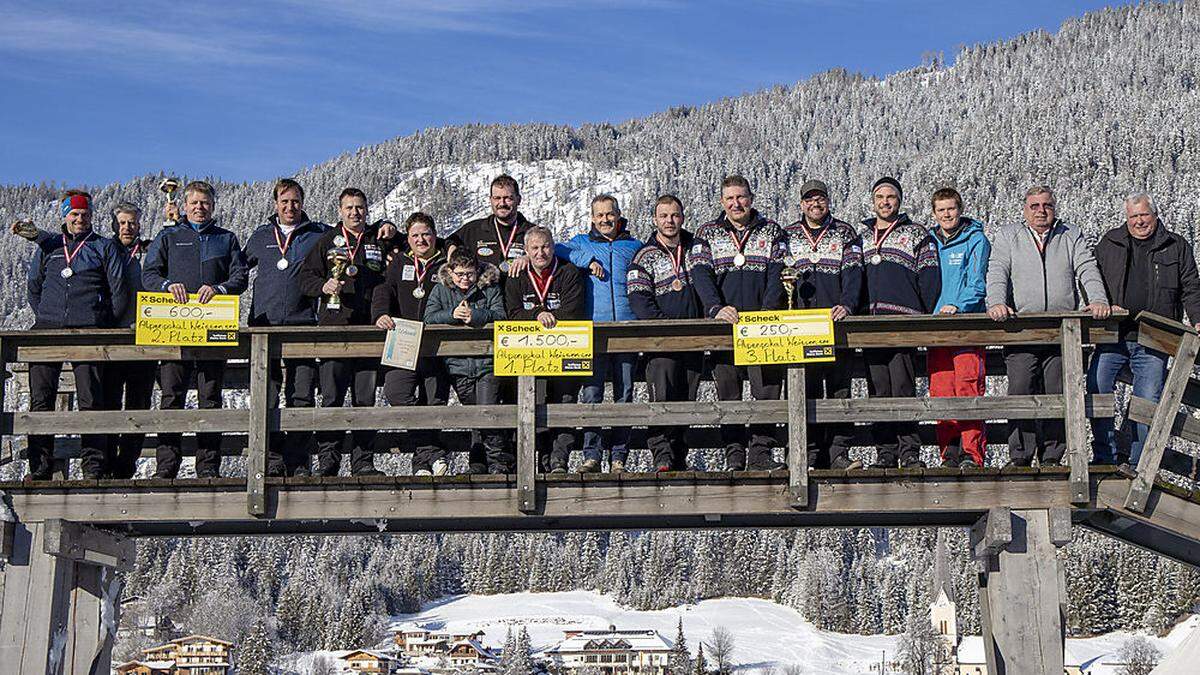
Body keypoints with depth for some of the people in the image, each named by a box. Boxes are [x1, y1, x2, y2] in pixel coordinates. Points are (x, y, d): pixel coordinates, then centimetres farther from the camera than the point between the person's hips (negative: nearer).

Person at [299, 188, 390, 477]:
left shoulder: (379, 242, 14)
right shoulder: (327, 242, 11)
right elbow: (305, 277, 9)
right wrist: (323, 286, -11)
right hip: (334, 326, -1)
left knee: (366, 398, 3)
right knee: (332, 398, -5)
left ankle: (363, 462, 8)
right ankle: (327, 461, -1)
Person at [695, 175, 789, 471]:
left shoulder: (771, 231, 12)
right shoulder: (707, 234, 12)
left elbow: (777, 275, 3)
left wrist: (767, 312, -12)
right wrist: (717, 308, -16)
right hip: (723, 324, 0)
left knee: (767, 389, -7)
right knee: (728, 393, -1)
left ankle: (760, 454, -3)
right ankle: (734, 456, 2)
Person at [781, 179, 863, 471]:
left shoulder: (845, 233, 11)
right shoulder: (788, 236, 16)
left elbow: (852, 272, -1)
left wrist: (846, 305, -17)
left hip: (836, 321, -1)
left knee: (840, 387, -5)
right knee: (805, 391, -3)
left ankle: (838, 453, -3)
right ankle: (811, 456, 0)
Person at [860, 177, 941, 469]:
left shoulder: (916, 235, 10)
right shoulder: (861, 236, 22)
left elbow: (929, 279, 3)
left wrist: (922, 318, -5)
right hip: (869, 322, 4)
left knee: (902, 388, -11)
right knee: (877, 390, 1)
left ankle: (910, 452, -9)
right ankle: (885, 452, 4)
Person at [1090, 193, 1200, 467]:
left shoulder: (1177, 247, 10)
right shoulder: (1110, 243, 12)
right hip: (1112, 338, 1)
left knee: (1148, 401, -2)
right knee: (1097, 389, -7)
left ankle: (1138, 463, 8)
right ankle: (1106, 456, 3)